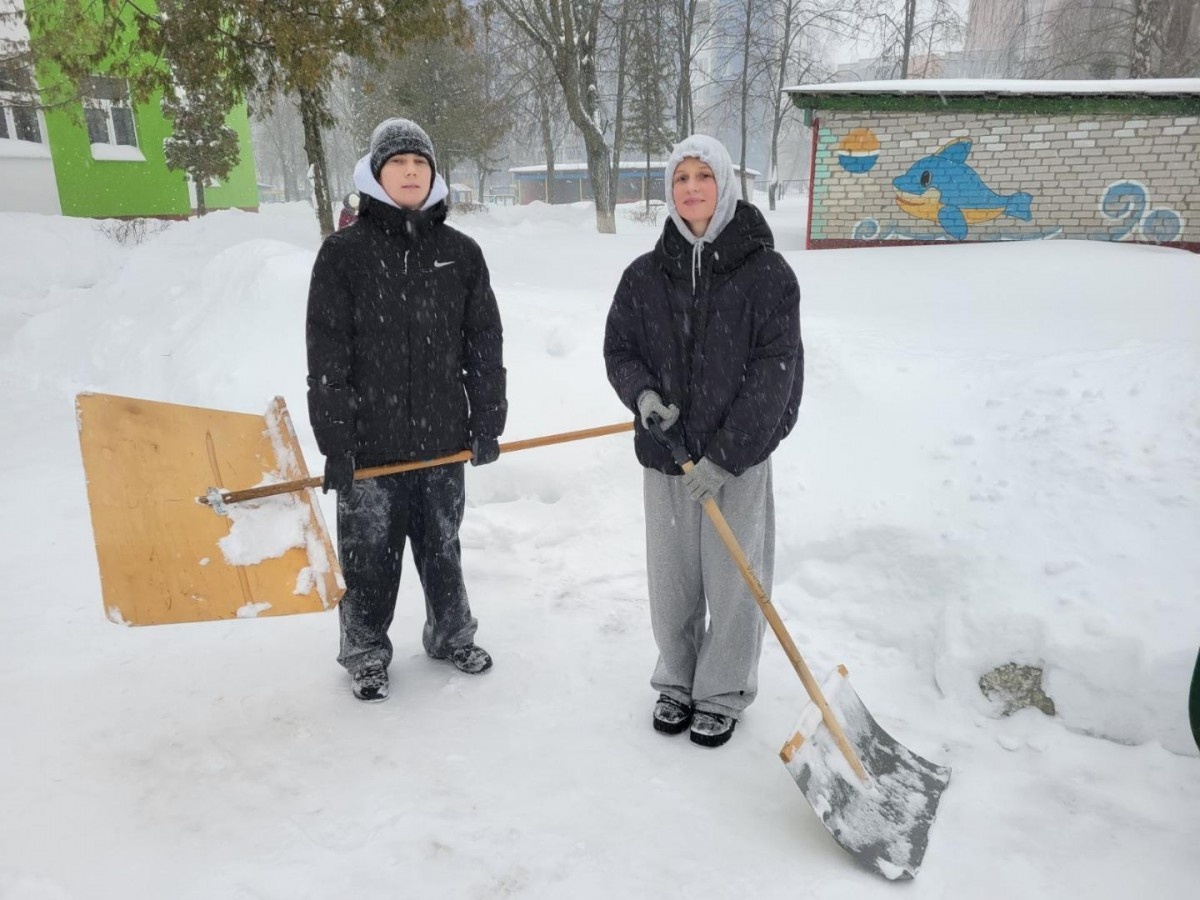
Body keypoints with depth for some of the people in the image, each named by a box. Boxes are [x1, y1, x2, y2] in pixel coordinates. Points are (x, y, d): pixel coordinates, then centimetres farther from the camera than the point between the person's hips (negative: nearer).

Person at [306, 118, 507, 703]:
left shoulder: (460, 253, 4)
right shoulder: (343, 253, -4)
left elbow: (484, 344, 6)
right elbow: (326, 359, -7)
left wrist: (487, 424, 3)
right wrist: (335, 445, -10)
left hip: (443, 439, 2)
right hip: (372, 444, -2)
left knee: (441, 546, 17)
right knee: (370, 556, 9)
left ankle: (452, 636, 37)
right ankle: (365, 654, 29)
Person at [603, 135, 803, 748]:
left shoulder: (766, 273, -8)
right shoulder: (644, 275, 3)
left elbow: (774, 374, -11)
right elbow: (618, 350, 11)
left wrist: (723, 456, -16)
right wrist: (642, 393, -12)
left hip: (740, 457, -3)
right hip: (665, 456, 3)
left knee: (734, 582, 8)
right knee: (671, 581, 13)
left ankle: (723, 693, 30)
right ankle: (676, 681, 36)